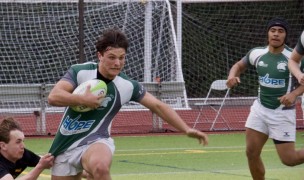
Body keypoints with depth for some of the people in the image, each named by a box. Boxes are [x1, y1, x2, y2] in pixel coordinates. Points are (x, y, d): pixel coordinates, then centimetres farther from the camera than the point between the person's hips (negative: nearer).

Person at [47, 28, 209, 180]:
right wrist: (82, 100, -32)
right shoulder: (80, 72, -12)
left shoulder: (127, 86, -9)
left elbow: (158, 106, -1)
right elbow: (53, 97, -22)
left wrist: (187, 129, -6)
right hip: (65, 146, 2)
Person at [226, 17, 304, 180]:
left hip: (282, 113, -4)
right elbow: (239, 65, 14)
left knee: (288, 159, -5)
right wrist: (232, 75, -8)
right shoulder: (257, 53, -2)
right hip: (260, 109, 4)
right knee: (252, 152, 2)